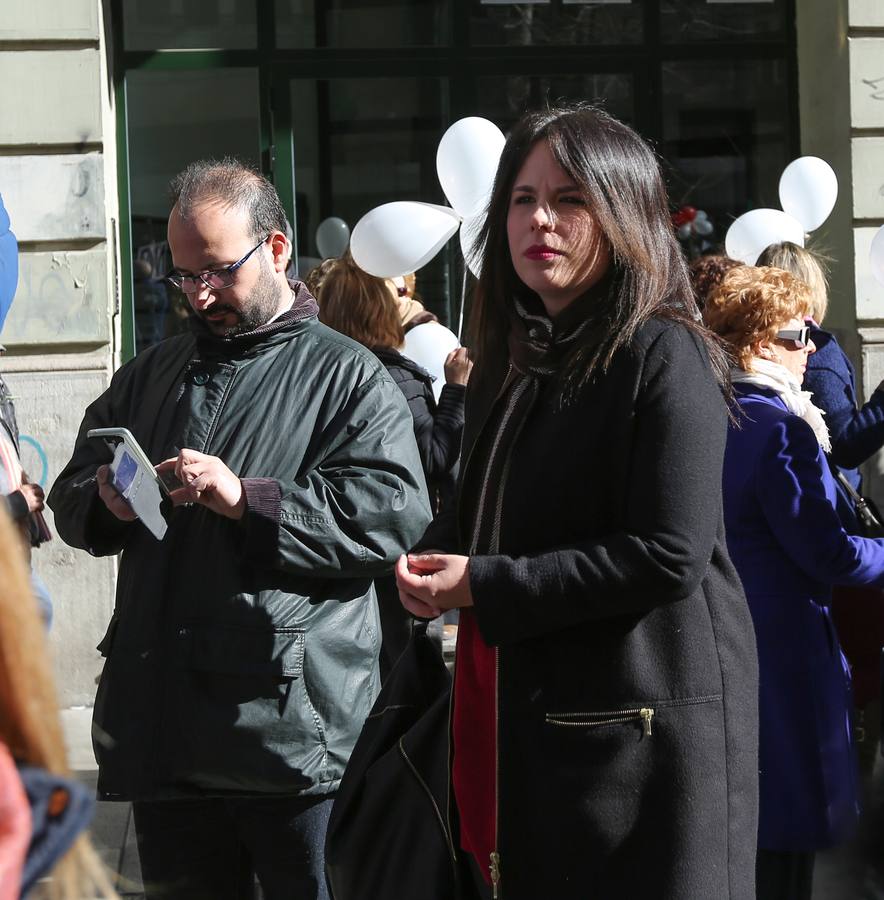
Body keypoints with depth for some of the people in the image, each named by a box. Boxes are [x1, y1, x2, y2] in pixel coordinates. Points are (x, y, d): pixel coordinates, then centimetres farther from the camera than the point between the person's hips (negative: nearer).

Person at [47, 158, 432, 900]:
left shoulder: (347, 376, 2)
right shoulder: (152, 374, 20)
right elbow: (70, 498, 22)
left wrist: (248, 501, -19)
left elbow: (397, 513, -12)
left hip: (293, 727, -5)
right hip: (163, 726, 5)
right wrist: (104, 504, -3)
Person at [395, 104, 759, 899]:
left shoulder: (663, 356, -13)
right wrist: (436, 553, 0)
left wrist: (482, 586, -18)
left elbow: (668, 556, -20)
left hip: (643, 732, -8)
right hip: (525, 720, 8)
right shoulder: (515, 362, 13)